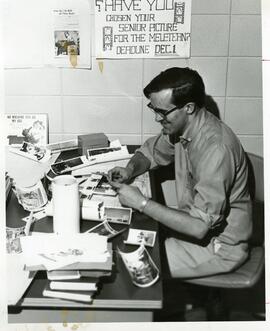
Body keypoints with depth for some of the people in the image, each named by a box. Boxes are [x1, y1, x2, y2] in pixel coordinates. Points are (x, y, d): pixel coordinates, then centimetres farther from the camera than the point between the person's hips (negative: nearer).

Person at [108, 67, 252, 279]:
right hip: (198, 224, 8)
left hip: (220, 245, -8)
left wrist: (141, 203, -27)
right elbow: (151, 152, 14)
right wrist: (130, 170, -8)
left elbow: (199, 226, -32)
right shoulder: (179, 126, -6)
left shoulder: (216, 149, -32)